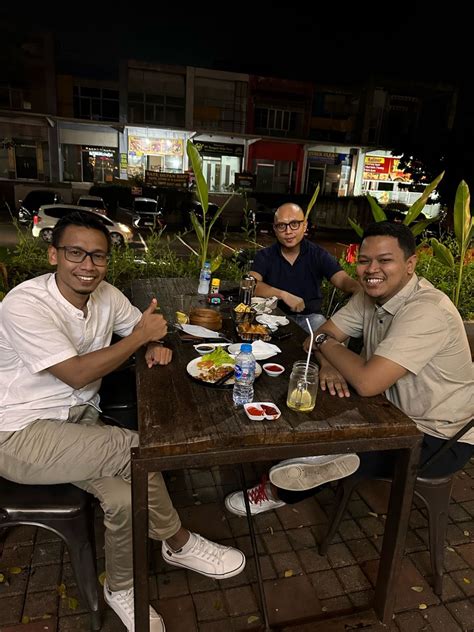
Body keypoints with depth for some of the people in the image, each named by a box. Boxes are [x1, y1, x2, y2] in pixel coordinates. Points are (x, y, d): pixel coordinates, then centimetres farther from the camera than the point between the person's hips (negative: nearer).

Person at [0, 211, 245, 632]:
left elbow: (141, 326, 16)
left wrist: (155, 347, -8)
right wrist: (141, 335, -18)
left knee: (125, 497, -20)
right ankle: (179, 543, 0)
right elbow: (77, 374, -25)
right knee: (136, 450, -25)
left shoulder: (106, 295, 0)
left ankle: (121, 589, 9)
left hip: (79, 421, 6)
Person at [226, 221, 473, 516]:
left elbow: (367, 383, -36)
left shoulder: (426, 310, -30)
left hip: (439, 438, -7)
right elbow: (323, 335, 0)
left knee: (330, 445, -17)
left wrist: (326, 343, -18)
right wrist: (328, 364, -24)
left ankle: (279, 491, 10)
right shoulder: (372, 295, -4)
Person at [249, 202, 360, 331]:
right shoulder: (265, 256, 0)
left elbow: (344, 280, -13)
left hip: (310, 316, 1)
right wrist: (284, 295, -27)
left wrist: (361, 290, -37)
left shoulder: (318, 254, 0)